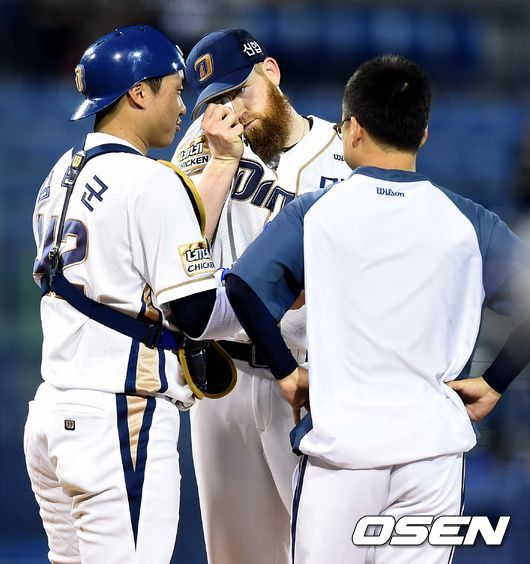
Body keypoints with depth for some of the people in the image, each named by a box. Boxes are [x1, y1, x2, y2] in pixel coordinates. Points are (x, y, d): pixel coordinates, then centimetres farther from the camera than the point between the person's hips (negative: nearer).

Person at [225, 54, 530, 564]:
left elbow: (243, 287, -9)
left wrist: (286, 371, 1)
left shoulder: (316, 212, -1)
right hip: (433, 445, 2)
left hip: (341, 441, -1)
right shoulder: (466, 221, 3)